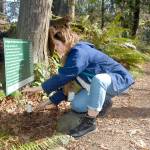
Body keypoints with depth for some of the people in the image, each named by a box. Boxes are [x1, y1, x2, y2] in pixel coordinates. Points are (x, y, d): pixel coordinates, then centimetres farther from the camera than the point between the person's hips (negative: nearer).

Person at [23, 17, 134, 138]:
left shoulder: (80, 52, -27)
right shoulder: (72, 55, 3)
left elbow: (63, 76, -29)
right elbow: (67, 82, 8)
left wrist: (40, 88, -18)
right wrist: (50, 101, 8)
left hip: (119, 79, -9)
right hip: (99, 85, 9)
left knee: (98, 79, -41)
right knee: (76, 105, 1)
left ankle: (90, 121, -26)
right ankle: (104, 101, 23)